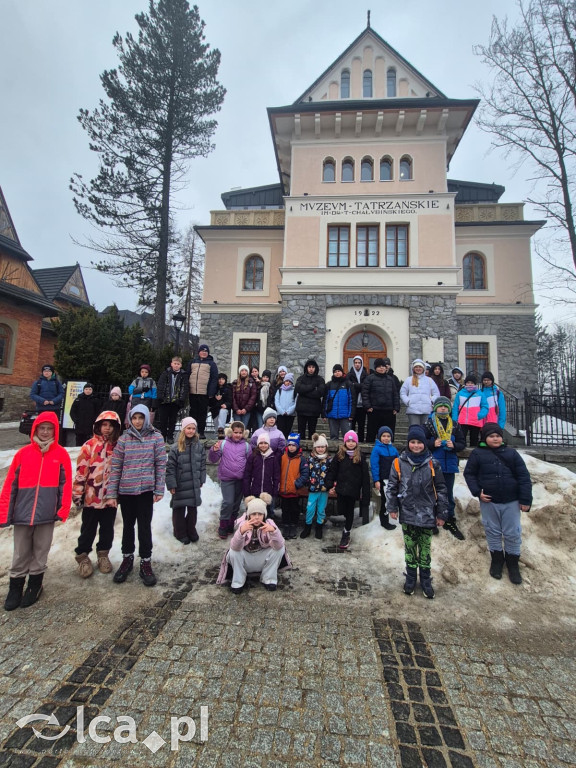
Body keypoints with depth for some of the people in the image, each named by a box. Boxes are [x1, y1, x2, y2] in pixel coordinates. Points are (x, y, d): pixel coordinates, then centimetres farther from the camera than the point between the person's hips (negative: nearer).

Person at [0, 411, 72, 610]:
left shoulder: (61, 454, -3)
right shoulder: (23, 453, 0)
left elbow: (66, 484, -2)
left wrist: (63, 510, -7)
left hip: (47, 514, -1)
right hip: (22, 513, 1)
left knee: (40, 553, 13)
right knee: (20, 554, 14)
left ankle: (35, 586, 32)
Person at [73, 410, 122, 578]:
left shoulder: (118, 446, 0)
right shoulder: (89, 445, -9)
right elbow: (81, 471, -8)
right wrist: (77, 493, -8)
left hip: (111, 497, 3)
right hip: (91, 497, -3)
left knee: (107, 529, 16)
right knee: (88, 530, 13)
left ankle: (103, 555, 34)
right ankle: (82, 556, 32)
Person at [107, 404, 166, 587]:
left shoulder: (156, 437, -4)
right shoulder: (123, 438, 0)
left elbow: (161, 464, -4)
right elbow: (115, 467, 1)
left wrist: (159, 490, -6)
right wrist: (112, 494, -1)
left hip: (146, 489, -2)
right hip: (125, 490, 2)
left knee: (145, 526, 5)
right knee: (128, 525, 16)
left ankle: (146, 562, 22)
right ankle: (127, 559, 36)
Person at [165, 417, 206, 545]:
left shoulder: (199, 446, 2)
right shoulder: (176, 448, -11)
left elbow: (202, 464, 9)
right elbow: (170, 467, -9)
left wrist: (201, 480, 8)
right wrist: (171, 485, -10)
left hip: (194, 485, 3)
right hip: (180, 485, -3)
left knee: (193, 508, 13)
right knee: (179, 509, 9)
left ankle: (191, 530, 32)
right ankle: (180, 533, 27)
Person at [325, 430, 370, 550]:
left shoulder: (360, 457, -5)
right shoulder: (339, 456, -2)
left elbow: (365, 476, -4)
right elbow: (332, 471, 1)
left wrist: (365, 493, -6)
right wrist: (330, 485, -7)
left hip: (353, 490, -1)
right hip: (341, 489, 1)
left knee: (350, 511, 9)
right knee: (341, 510, 7)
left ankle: (346, 534, 27)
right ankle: (348, 521, 41)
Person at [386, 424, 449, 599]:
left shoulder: (432, 464, -5)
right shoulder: (399, 463, -6)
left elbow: (441, 490, 2)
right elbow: (391, 487, 1)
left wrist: (442, 514, 3)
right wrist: (392, 508, -1)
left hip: (427, 515, 0)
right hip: (407, 514, 0)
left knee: (425, 549, 11)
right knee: (409, 547, 13)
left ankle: (426, 581, 28)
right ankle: (411, 578, 31)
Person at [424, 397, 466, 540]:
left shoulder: (454, 425, 6)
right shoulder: (429, 424, -2)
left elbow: (462, 443, 7)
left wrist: (454, 445, -13)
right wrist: (433, 444, -19)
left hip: (450, 464, 3)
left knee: (449, 493, 13)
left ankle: (450, 521, 26)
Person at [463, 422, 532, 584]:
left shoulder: (511, 453, -2)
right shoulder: (477, 454, -4)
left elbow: (524, 477, -1)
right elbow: (469, 474, 0)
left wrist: (525, 500, -4)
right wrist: (477, 492, -11)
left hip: (511, 502, 1)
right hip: (488, 501, 0)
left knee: (513, 533, 10)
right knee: (492, 532, 13)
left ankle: (513, 563, 30)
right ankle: (497, 559, 33)